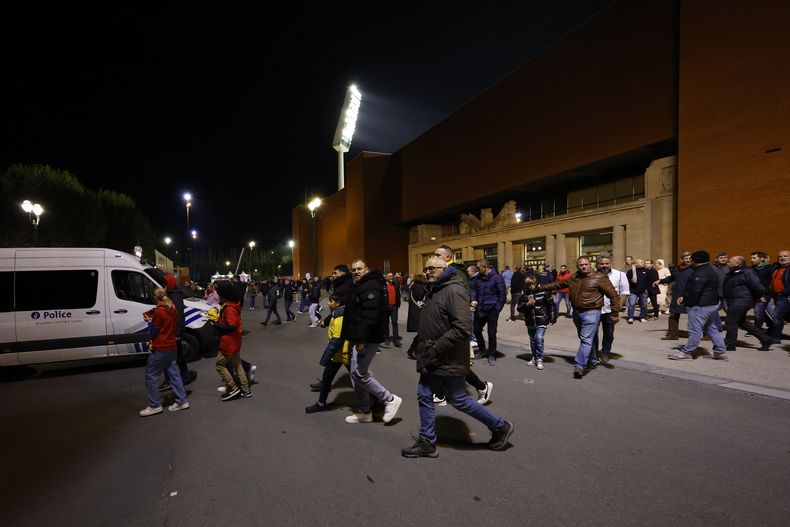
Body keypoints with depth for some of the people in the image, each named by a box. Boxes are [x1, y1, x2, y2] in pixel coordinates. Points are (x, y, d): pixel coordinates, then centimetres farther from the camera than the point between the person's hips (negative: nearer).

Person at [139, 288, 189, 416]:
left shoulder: (159, 311, -17)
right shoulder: (173, 309, 5)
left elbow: (153, 331, -12)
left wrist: (149, 321, 3)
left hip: (160, 349, -8)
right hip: (171, 347, 8)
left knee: (151, 376, 5)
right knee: (173, 373, 12)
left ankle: (155, 405, 10)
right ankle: (182, 401, 16)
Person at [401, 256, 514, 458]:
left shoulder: (454, 290, -20)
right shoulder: (435, 290, 12)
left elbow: (462, 328, -28)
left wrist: (436, 348, -23)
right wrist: (424, 346, 11)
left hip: (449, 359, -9)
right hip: (433, 359, 9)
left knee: (459, 400, 4)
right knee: (424, 396, 11)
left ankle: (500, 427, 23)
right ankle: (427, 442, 25)